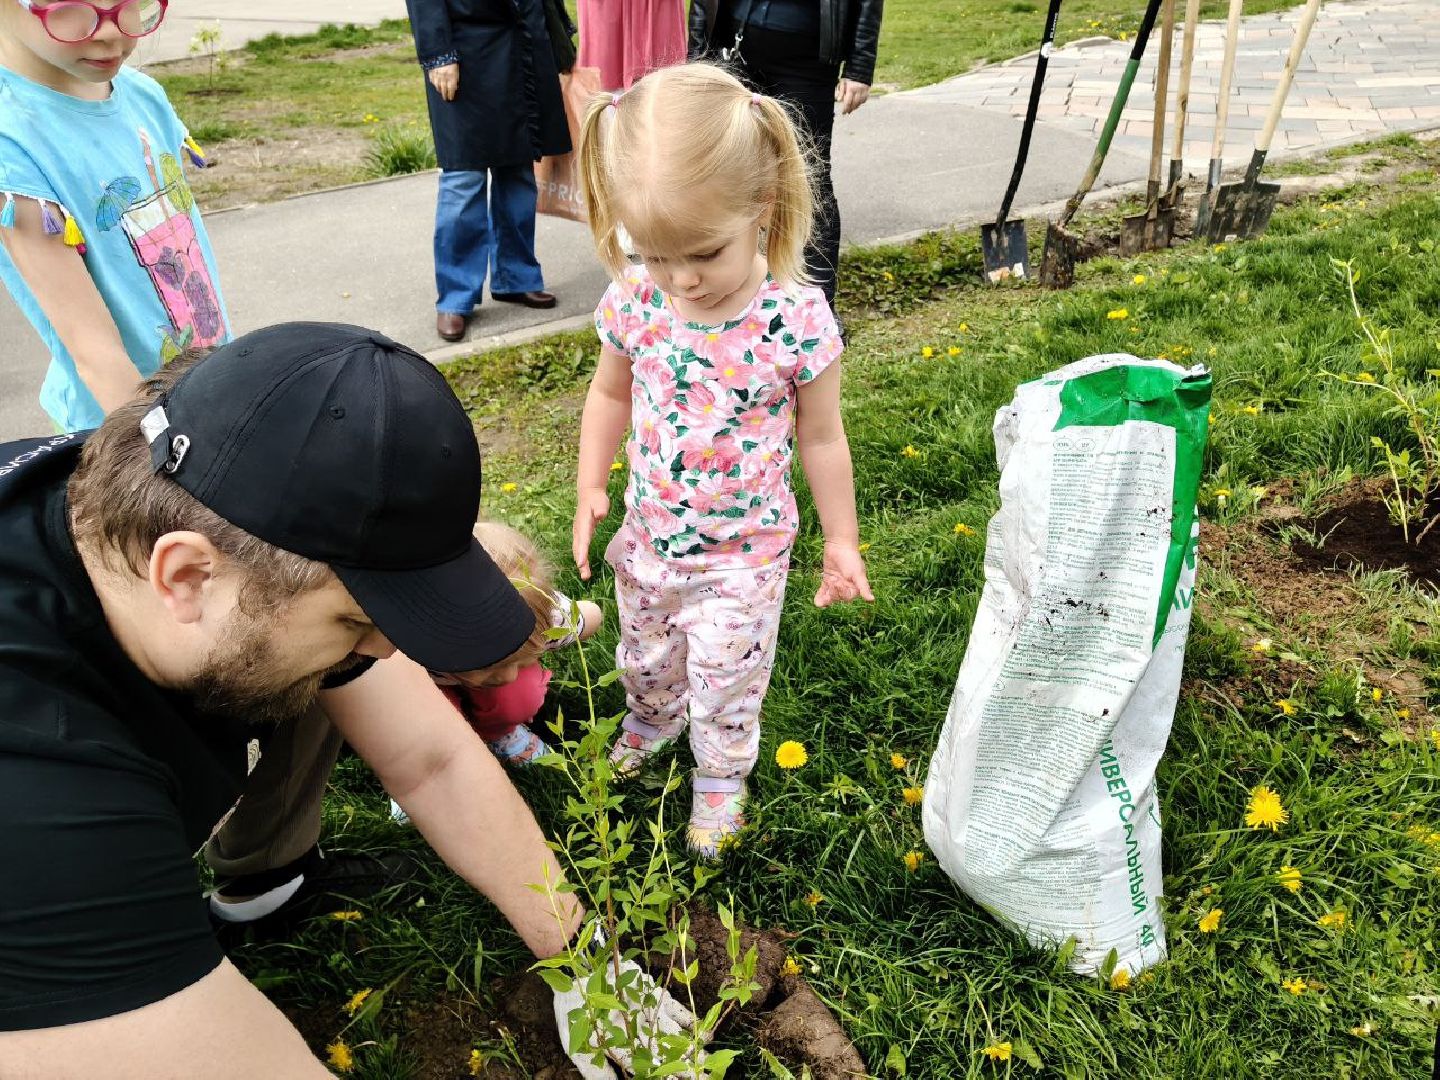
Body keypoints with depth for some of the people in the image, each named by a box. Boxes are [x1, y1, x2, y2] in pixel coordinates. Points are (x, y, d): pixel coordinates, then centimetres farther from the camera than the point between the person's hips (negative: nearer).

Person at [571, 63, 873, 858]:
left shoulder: (797, 321, -24)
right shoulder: (636, 299, -14)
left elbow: (821, 437, -10)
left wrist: (841, 541, -3)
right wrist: (591, 488, -2)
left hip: (744, 551, -4)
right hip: (649, 535, 4)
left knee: (726, 681, 13)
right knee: (644, 659, 27)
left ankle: (721, 777, 42)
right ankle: (653, 719, 60)